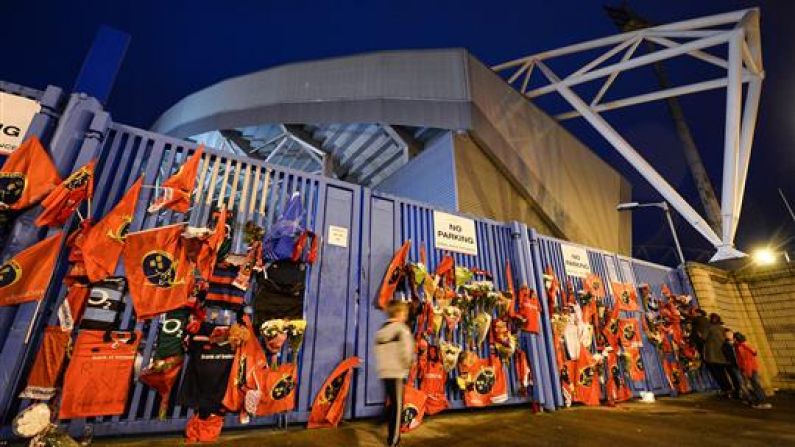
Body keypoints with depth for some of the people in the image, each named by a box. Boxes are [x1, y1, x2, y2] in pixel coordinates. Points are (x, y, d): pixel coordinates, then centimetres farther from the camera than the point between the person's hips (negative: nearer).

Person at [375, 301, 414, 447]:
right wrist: (407, 364, -3)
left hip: (384, 372, 8)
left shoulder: (381, 330, 12)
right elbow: (406, 350, -18)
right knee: (397, 406, 2)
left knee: (391, 404, 18)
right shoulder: (401, 328, -11)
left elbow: (378, 351, 13)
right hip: (396, 372, -8)